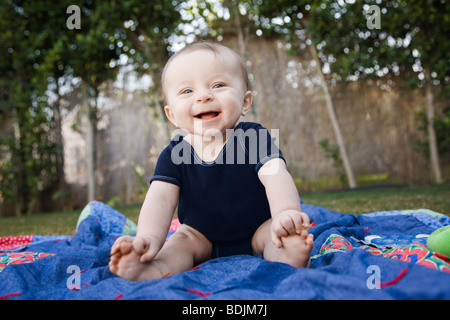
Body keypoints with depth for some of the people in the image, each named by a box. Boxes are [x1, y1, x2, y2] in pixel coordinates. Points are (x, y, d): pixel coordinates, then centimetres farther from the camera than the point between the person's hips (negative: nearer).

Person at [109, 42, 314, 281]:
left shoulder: (254, 137, -16)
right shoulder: (173, 155, -12)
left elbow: (275, 174, -31)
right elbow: (160, 198, -22)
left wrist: (286, 213, -52)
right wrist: (150, 238, -43)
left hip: (258, 231, -1)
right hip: (203, 238, 2)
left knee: (279, 232, -26)